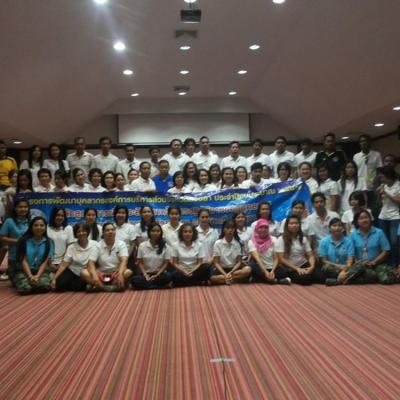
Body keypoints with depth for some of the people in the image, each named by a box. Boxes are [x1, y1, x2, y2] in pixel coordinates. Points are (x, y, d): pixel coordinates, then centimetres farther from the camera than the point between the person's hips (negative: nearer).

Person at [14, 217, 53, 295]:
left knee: (45, 286, -33)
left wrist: (37, 276, -18)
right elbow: (23, 261, -5)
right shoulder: (24, 241, -1)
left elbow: (45, 262, -3)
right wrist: (30, 276, -17)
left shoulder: (49, 242, 2)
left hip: (41, 270, 1)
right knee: (24, 288, -31)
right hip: (24, 270, 0)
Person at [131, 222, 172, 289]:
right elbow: (139, 262, 2)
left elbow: (165, 263, -2)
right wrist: (145, 275, -12)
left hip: (159, 273, 0)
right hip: (146, 273, 0)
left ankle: (146, 284, -21)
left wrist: (156, 275, -13)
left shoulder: (165, 246, -1)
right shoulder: (142, 245, 1)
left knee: (169, 276, -33)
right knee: (134, 280, -31)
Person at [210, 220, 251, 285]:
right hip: (222, 269, -2)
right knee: (212, 277, -35)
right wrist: (225, 274, -21)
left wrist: (230, 273, -18)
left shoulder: (238, 243, 0)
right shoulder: (218, 243, -4)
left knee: (248, 270, -30)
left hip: (234, 269, 2)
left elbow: (239, 262, -1)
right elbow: (216, 263, -6)